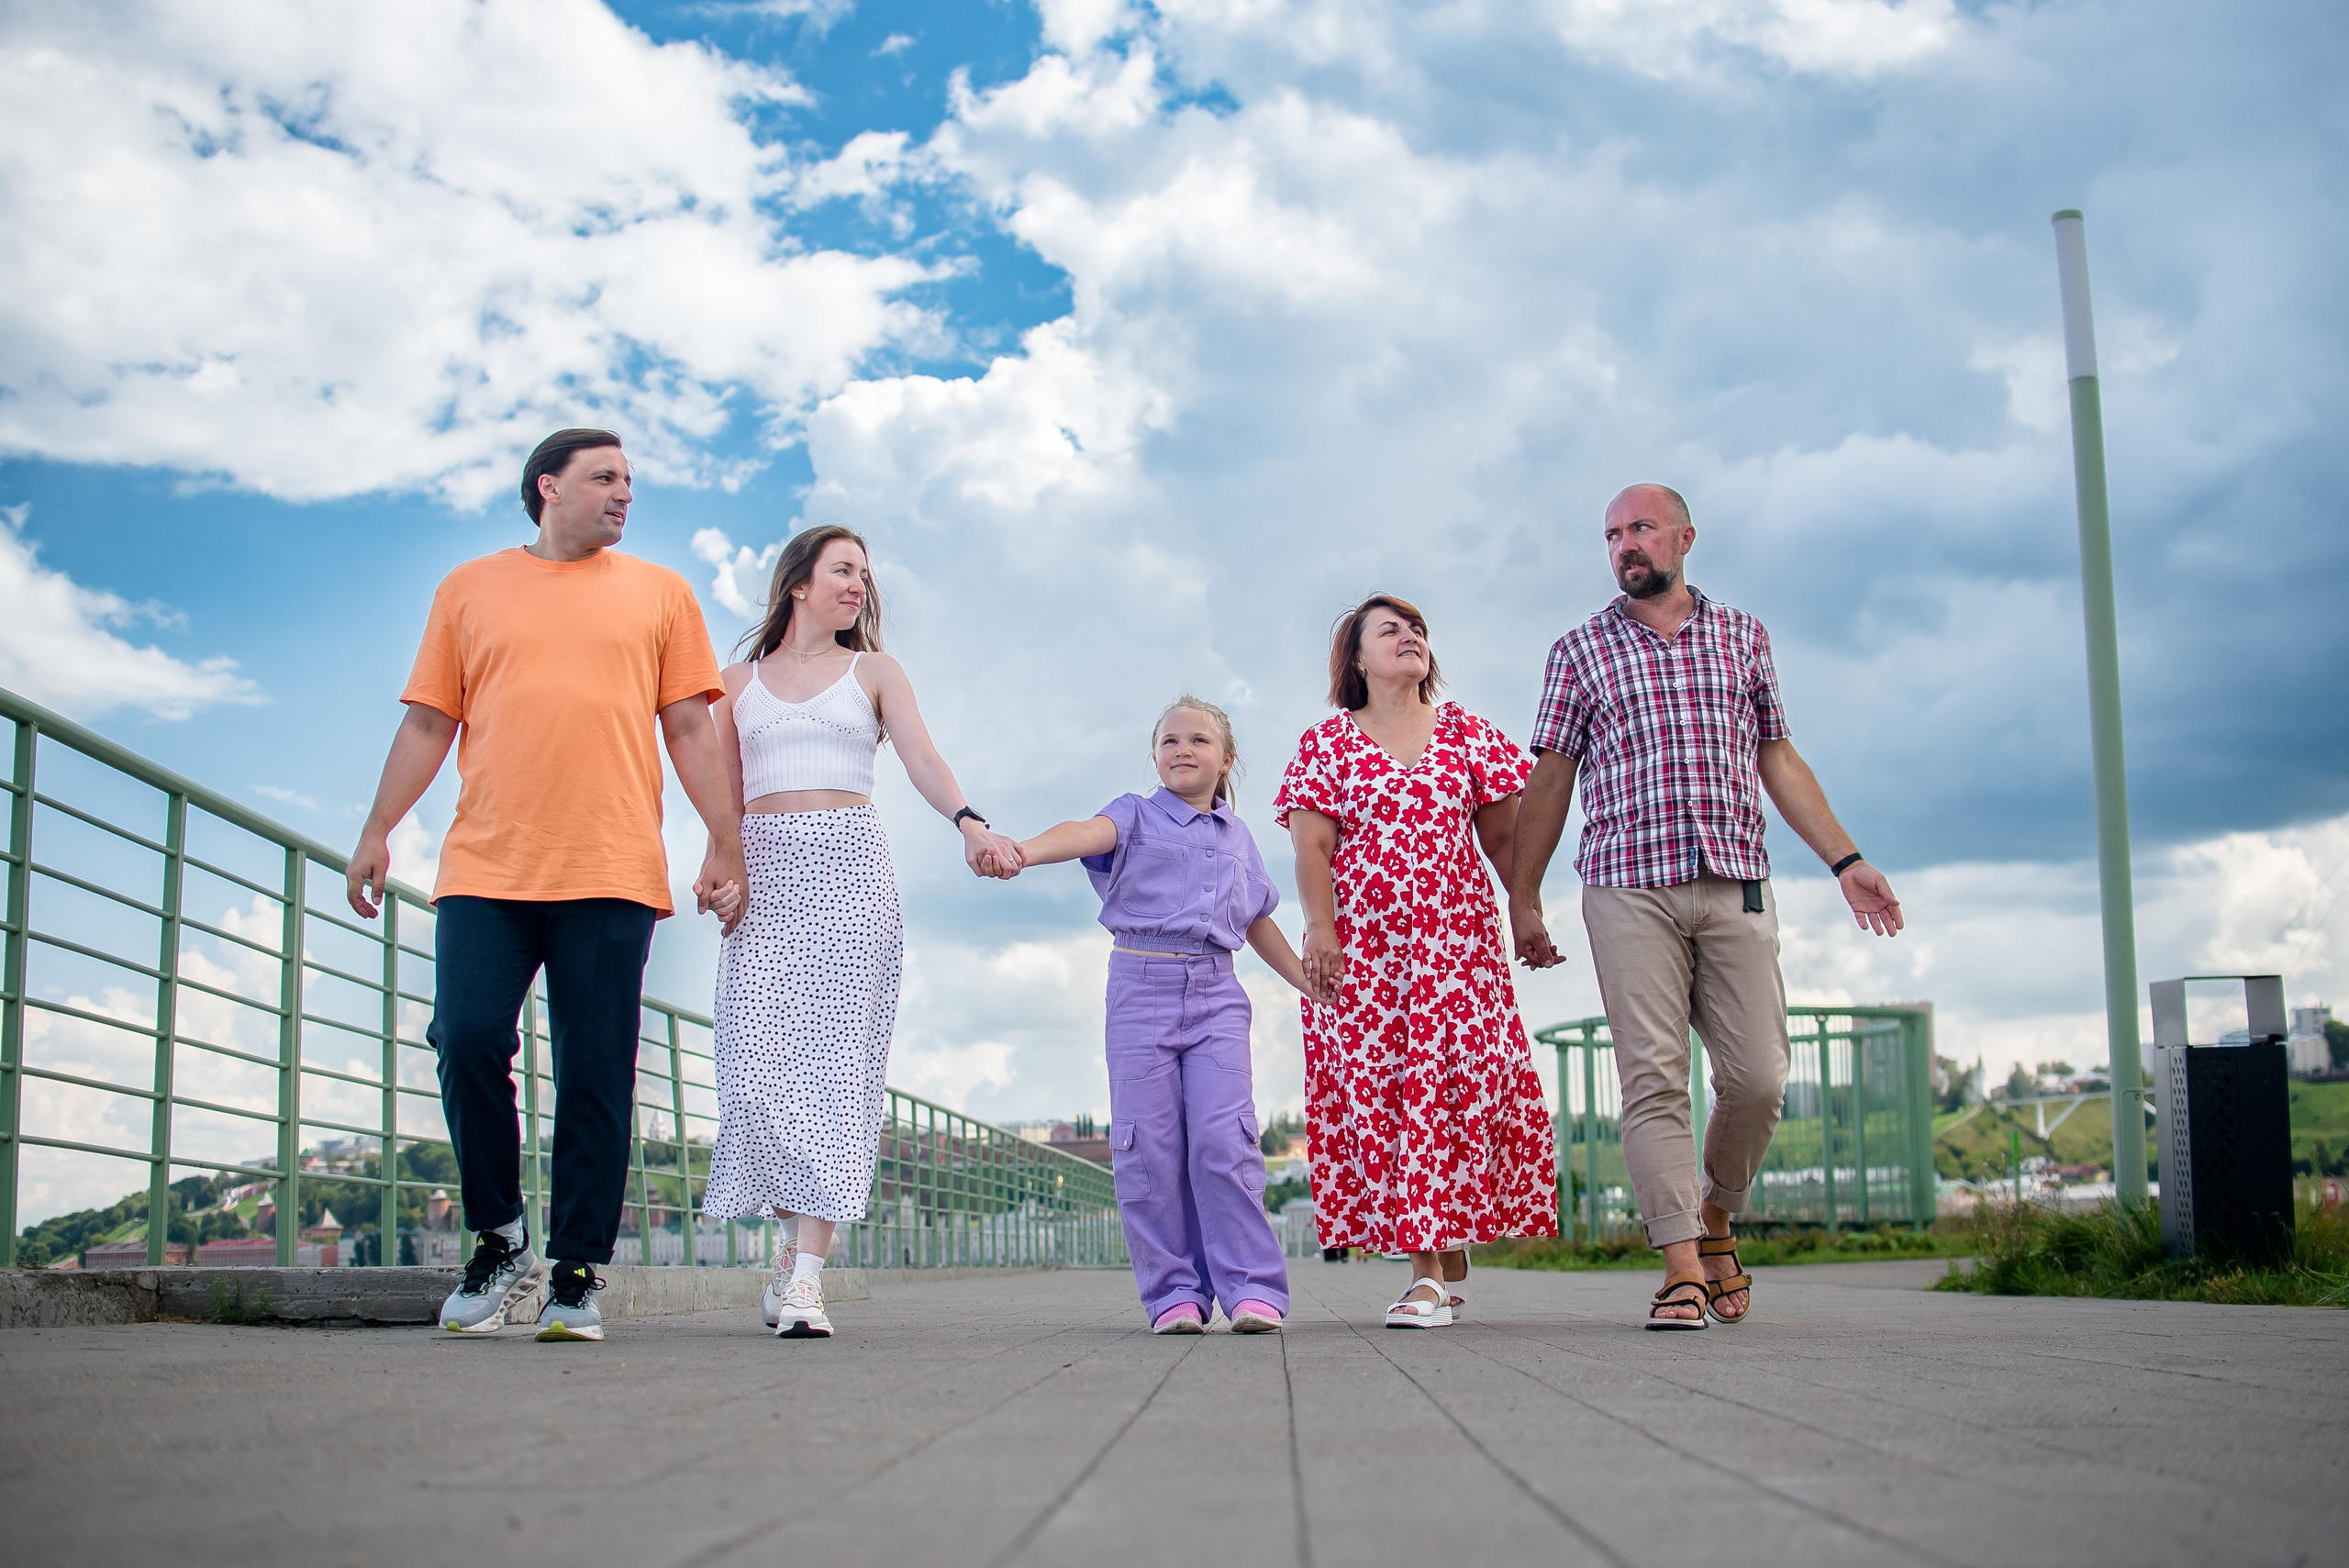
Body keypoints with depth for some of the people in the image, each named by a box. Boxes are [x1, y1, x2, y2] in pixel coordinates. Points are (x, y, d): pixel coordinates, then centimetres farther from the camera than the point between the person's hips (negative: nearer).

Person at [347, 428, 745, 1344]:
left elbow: (690, 730, 12)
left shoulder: (659, 594, 15)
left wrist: (724, 846, 5)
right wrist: (377, 833, 7)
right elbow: (428, 725, 15)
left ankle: (578, 1273, 4)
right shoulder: (470, 590, 16)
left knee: (596, 1078, -3)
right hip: (485, 867, 1)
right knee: (468, 1043, -10)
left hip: (611, 873, 0)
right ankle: (500, 1244, 9)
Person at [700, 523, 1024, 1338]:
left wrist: (969, 822, -21)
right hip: (766, 873, 1)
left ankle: (807, 1273, -15)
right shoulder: (740, 682, 17)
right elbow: (725, 799, 14)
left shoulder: (874, 672, 15)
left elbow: (922, 758, -1)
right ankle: (792, 1238, 7)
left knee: (834, 1056, -11)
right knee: (759, 1059, -10)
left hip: (848, 870, -1)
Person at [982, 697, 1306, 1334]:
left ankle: (1252, 1287, -7)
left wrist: (1308, 982, 31)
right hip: (1142, 987, -2)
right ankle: (1174, 1291, 4)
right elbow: (1088, 833, -16)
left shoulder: (1236, 835, 19)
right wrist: (1022, 851, -36)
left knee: (1223, 1137, -11)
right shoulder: (1137, 814, 7)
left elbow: (1257, 922, 29)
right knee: (1149, 1145, -5)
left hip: (1216, 994, 2)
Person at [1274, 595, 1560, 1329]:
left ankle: (1432, 1270, -2)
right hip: (1360, 946, -1)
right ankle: (1442, 1261, -2)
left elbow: (1504, 836, 11)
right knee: (1374, 1090, -6)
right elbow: (1312, 846, 0)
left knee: (1454, 1084, -7)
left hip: (1458, 938, 1)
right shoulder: (1326, 743, 7)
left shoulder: (1467, 733, 12)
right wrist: (1320, 929, -11)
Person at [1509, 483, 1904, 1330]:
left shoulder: (1742, 635, 16)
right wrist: (1522, 898, 8)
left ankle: (1716, 1216, 21)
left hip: (1736, 884, 2)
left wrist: (1845, 861, 9)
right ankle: (1683, 1265, -5)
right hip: (1629, 888, -1)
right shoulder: (1580, 650, 11)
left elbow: (1779, 760, 17)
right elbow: (1550, 782, 11)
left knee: (1757, 1076, -4)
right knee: (1654, 1077, -7)